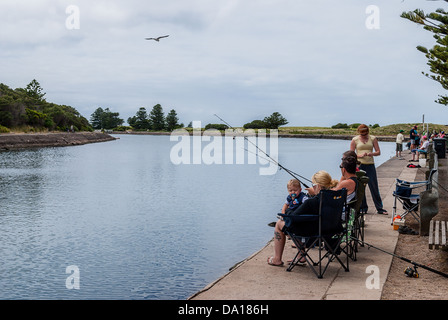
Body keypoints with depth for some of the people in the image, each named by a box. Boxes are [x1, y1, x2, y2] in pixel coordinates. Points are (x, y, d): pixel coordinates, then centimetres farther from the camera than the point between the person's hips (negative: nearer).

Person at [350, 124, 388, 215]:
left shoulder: (373, 138, 5)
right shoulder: (355, 140, 2)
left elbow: (378, 152, 5)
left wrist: (370, 154, -15)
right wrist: (360, 155, -15)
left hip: (370, 165, 0)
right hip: (359, 165, 0)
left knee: (374, 187, 0)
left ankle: (379, 208, 6)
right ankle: (363, 208, 13)